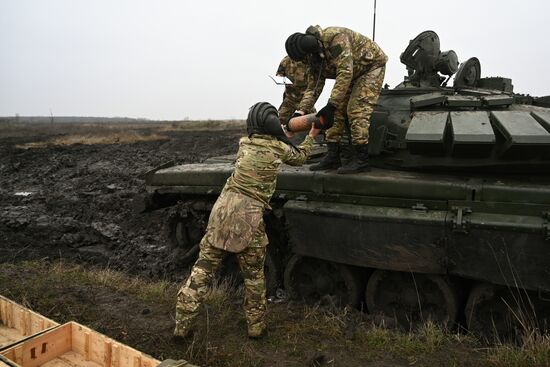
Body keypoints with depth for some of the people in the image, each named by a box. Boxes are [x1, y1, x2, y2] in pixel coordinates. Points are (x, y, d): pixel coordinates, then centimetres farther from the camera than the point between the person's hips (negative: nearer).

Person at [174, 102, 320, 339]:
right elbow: (300, 158, 26)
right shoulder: (281, 149, 3)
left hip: (222, 211, 3)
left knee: (202, 270, 10)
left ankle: (182, 326, 13)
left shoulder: (243, 143, 11)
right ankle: (256, 327, 26)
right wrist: (311, 137, 42)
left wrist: (286, 132, 42)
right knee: (254, 276, 15)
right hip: (248, 218, -3)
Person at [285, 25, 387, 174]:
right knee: (338, 111, 0)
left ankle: (361, 160, -16)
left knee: (358, 110, -19)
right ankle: (332, 157, 4)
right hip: (353, 73, 8)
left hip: (372, 65, -8)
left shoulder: (335, 37, -33)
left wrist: (331, 104, -44)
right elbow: (312, 88, -2)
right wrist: (300, 111, -15)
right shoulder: (314, 58, -6)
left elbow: (345, 73, -40)